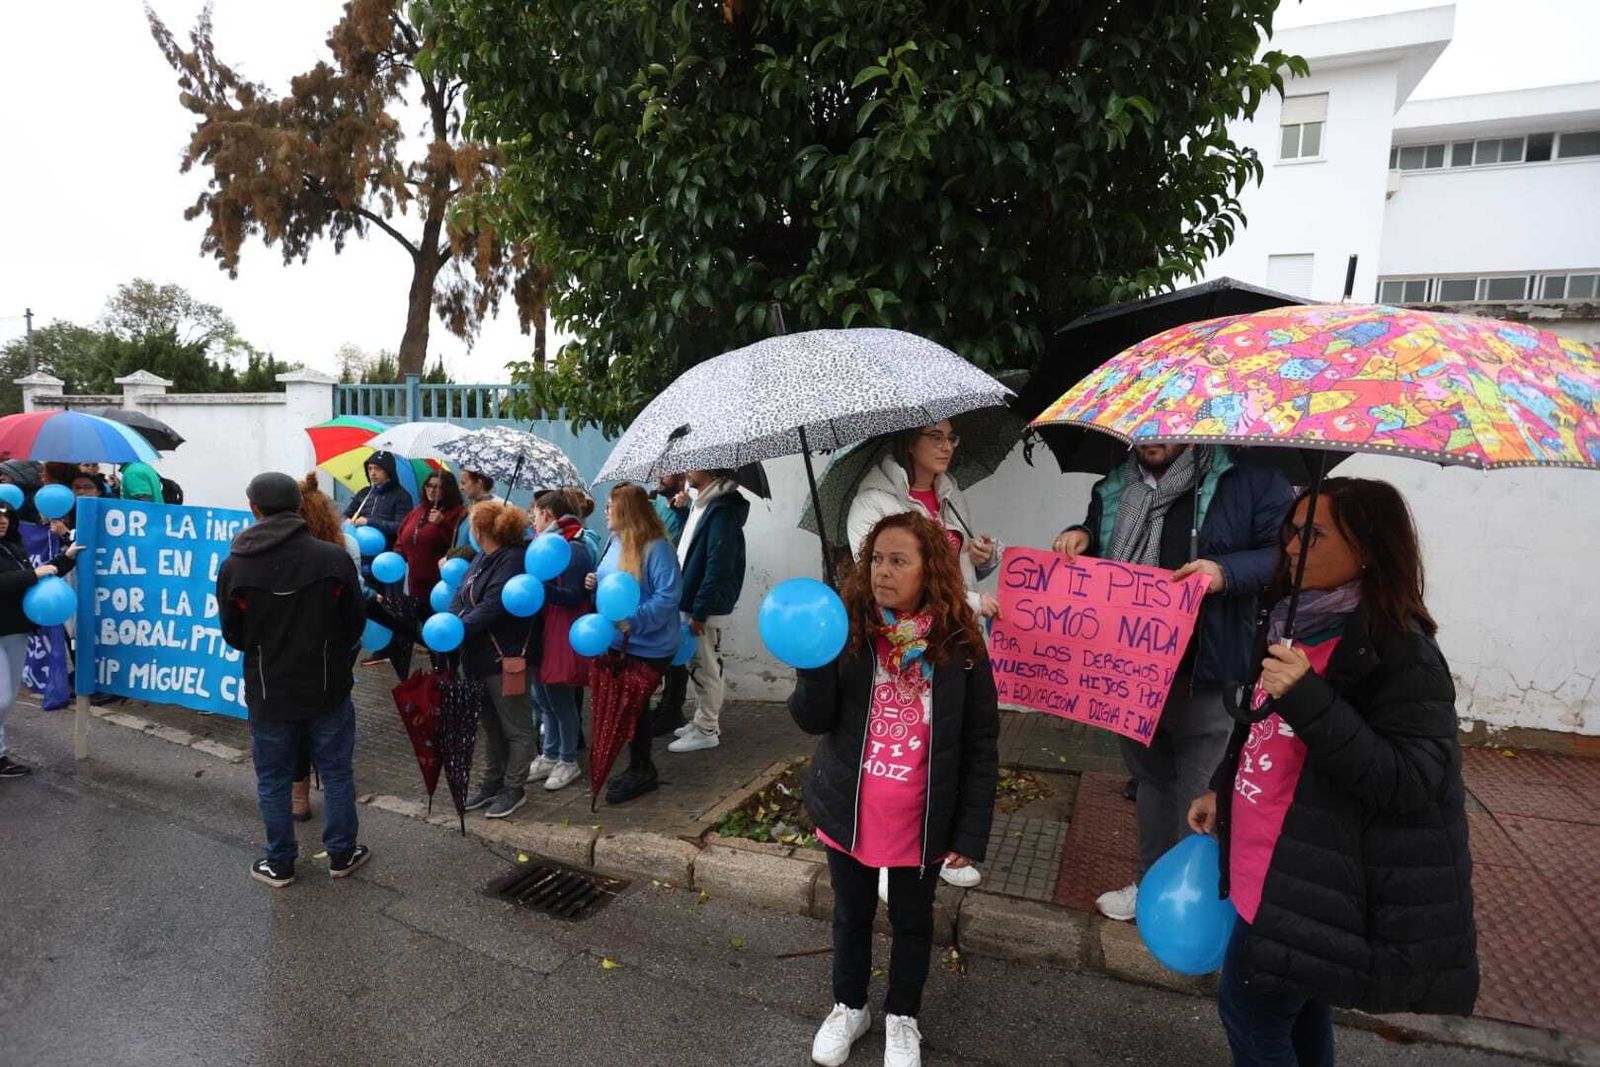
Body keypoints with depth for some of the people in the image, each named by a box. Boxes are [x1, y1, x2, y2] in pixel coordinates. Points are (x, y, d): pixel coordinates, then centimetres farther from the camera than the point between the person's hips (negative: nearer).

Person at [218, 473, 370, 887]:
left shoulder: (234, 566, -12)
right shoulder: (333, 557, -15)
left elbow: (233, 636, 0)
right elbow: (355, 624, -6)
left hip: (269, 693, 1)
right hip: (328, 688, 0)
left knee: (273, 780, 17)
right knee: (337, 772, 15)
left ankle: (279, 864, 29)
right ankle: (341, 854, 26)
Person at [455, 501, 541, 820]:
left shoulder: (513, 560, -18)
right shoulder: (482, 558, 11)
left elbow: (491, 607, -25)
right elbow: (461, 597, 8)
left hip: (506, 658, -9)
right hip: (480, 656, 10)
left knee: (515, 727, 7)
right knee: (491, 725, 21)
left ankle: (514, 788, 19)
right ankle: (492, 782, 35)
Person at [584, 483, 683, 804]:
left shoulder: (656, 548, -19)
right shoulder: (616, 543, 8)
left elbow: (668, 596, -25)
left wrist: (634, 621, -32)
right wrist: (595, 583, 1)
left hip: (647, 647, -8)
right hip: (617, 643, 8)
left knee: (635, 707, 3)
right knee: (626, 706, 15)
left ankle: (641, 772, 22)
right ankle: (640, 769, 31)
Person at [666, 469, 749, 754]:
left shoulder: (722, 509, -20)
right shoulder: (701, 504, 11)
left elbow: (718, 567, -24)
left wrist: (699, 612, -22)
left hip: (708, 608, -10)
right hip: (692, 602, 10)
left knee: (705, 669, 3)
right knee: (698, 666, 19)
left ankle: (706, 731, 15)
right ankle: (703, 720, 33)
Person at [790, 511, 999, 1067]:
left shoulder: (960, 642, -12)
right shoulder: (848, 628, -10)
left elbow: (981, 744, -7)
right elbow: (813, 720, -10)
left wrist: (971, 831, -8)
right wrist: (813, 663, -29)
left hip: (923, 818, -1)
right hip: (849, 810, 1)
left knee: (912, 920, 21)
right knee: (851, 913, 22)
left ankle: (902, 1017, 46)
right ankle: (849, 1006, 47)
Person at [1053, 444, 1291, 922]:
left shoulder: (1250, 478, -7)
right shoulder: (1114, 487, 9)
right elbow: (1098, 549, 26)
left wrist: (1227, 572, -24)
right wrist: (1079, 536, 3)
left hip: (1207, 676, -5)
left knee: (1201, 797, 2)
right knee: (1150, 776, 21)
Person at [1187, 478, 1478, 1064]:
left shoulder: (1401, 653, -20)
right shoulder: (1295, 622, 5)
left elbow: (1410, 783, -26)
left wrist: (1307, 698, -32)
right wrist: (1223, 790, 18)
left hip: (1312, 881, -8)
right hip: (1272, 864, 8)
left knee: (1249, 1011, 4)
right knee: (1296, 1010, 24)